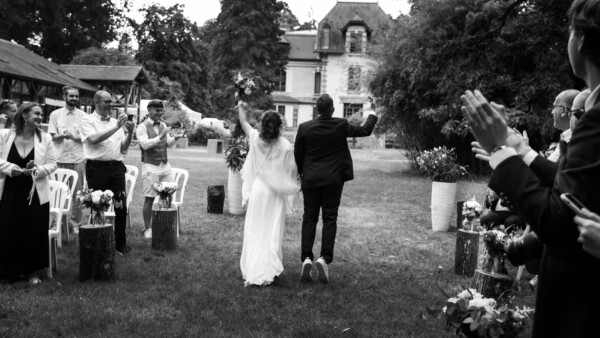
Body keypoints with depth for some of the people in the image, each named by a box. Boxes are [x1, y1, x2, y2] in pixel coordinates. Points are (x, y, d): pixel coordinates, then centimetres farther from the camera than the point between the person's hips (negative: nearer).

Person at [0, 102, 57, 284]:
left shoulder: (45, 138, 1)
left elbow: (52, 164, 0)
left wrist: (37, 170, -17)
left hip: (35, 194, 1)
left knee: (34, 233, 3)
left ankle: (33, 271, 18)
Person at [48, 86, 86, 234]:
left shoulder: (83, 115, 6)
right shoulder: (55, 114, 7)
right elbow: (52, 136, 4)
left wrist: (74, 137, -14)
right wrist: (62, 135, -15)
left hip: (78, 159, 0)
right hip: (60, 158, 0)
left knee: (77, 192, 2)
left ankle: (76, 223, 10)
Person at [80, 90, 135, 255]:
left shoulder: (115, 121, 15)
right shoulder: (88, 120, 2)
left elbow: (124, 148, 14)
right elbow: (94, 139, -17)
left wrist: (130, 133, -3)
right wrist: (116, 127, -18)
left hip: (116, 167, 4)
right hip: (97, 167, -4)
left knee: (121, 207, 3)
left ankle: (120, 244, 14)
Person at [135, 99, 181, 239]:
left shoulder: (163, 125, 13)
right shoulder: (142, 127, -7)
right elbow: (145, 144, -21)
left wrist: (175, 138, -1)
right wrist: (160, 137, -28)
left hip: (165, 165, 6)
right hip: (151, 167, -6)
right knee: (149, 199, 0)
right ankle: (147, 229, 10)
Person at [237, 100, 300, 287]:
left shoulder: (255, 139, -7)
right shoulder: (286, 146, -12)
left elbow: (243, 122, 12)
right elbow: (292, 172, -6)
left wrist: (242, 109, 32)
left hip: (258, 190, 1)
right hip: (276, 193, -1)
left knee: (254, 231, 10)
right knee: (272, 233, 6)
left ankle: (251, 273, 12)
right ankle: (267, 273, 7)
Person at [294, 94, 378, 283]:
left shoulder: (304, 128, -5)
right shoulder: (341, 125, -7)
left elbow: (297, 154, 2)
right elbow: (366, 130, 4)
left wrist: (301, 172, 18)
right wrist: (371, 112, 20)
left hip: (310, 179, 1)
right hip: (333, 179, -1)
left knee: (309, 218, 8)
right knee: (330, 218, 5)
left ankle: (307, 258, -1)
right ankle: (325, 258, -6)